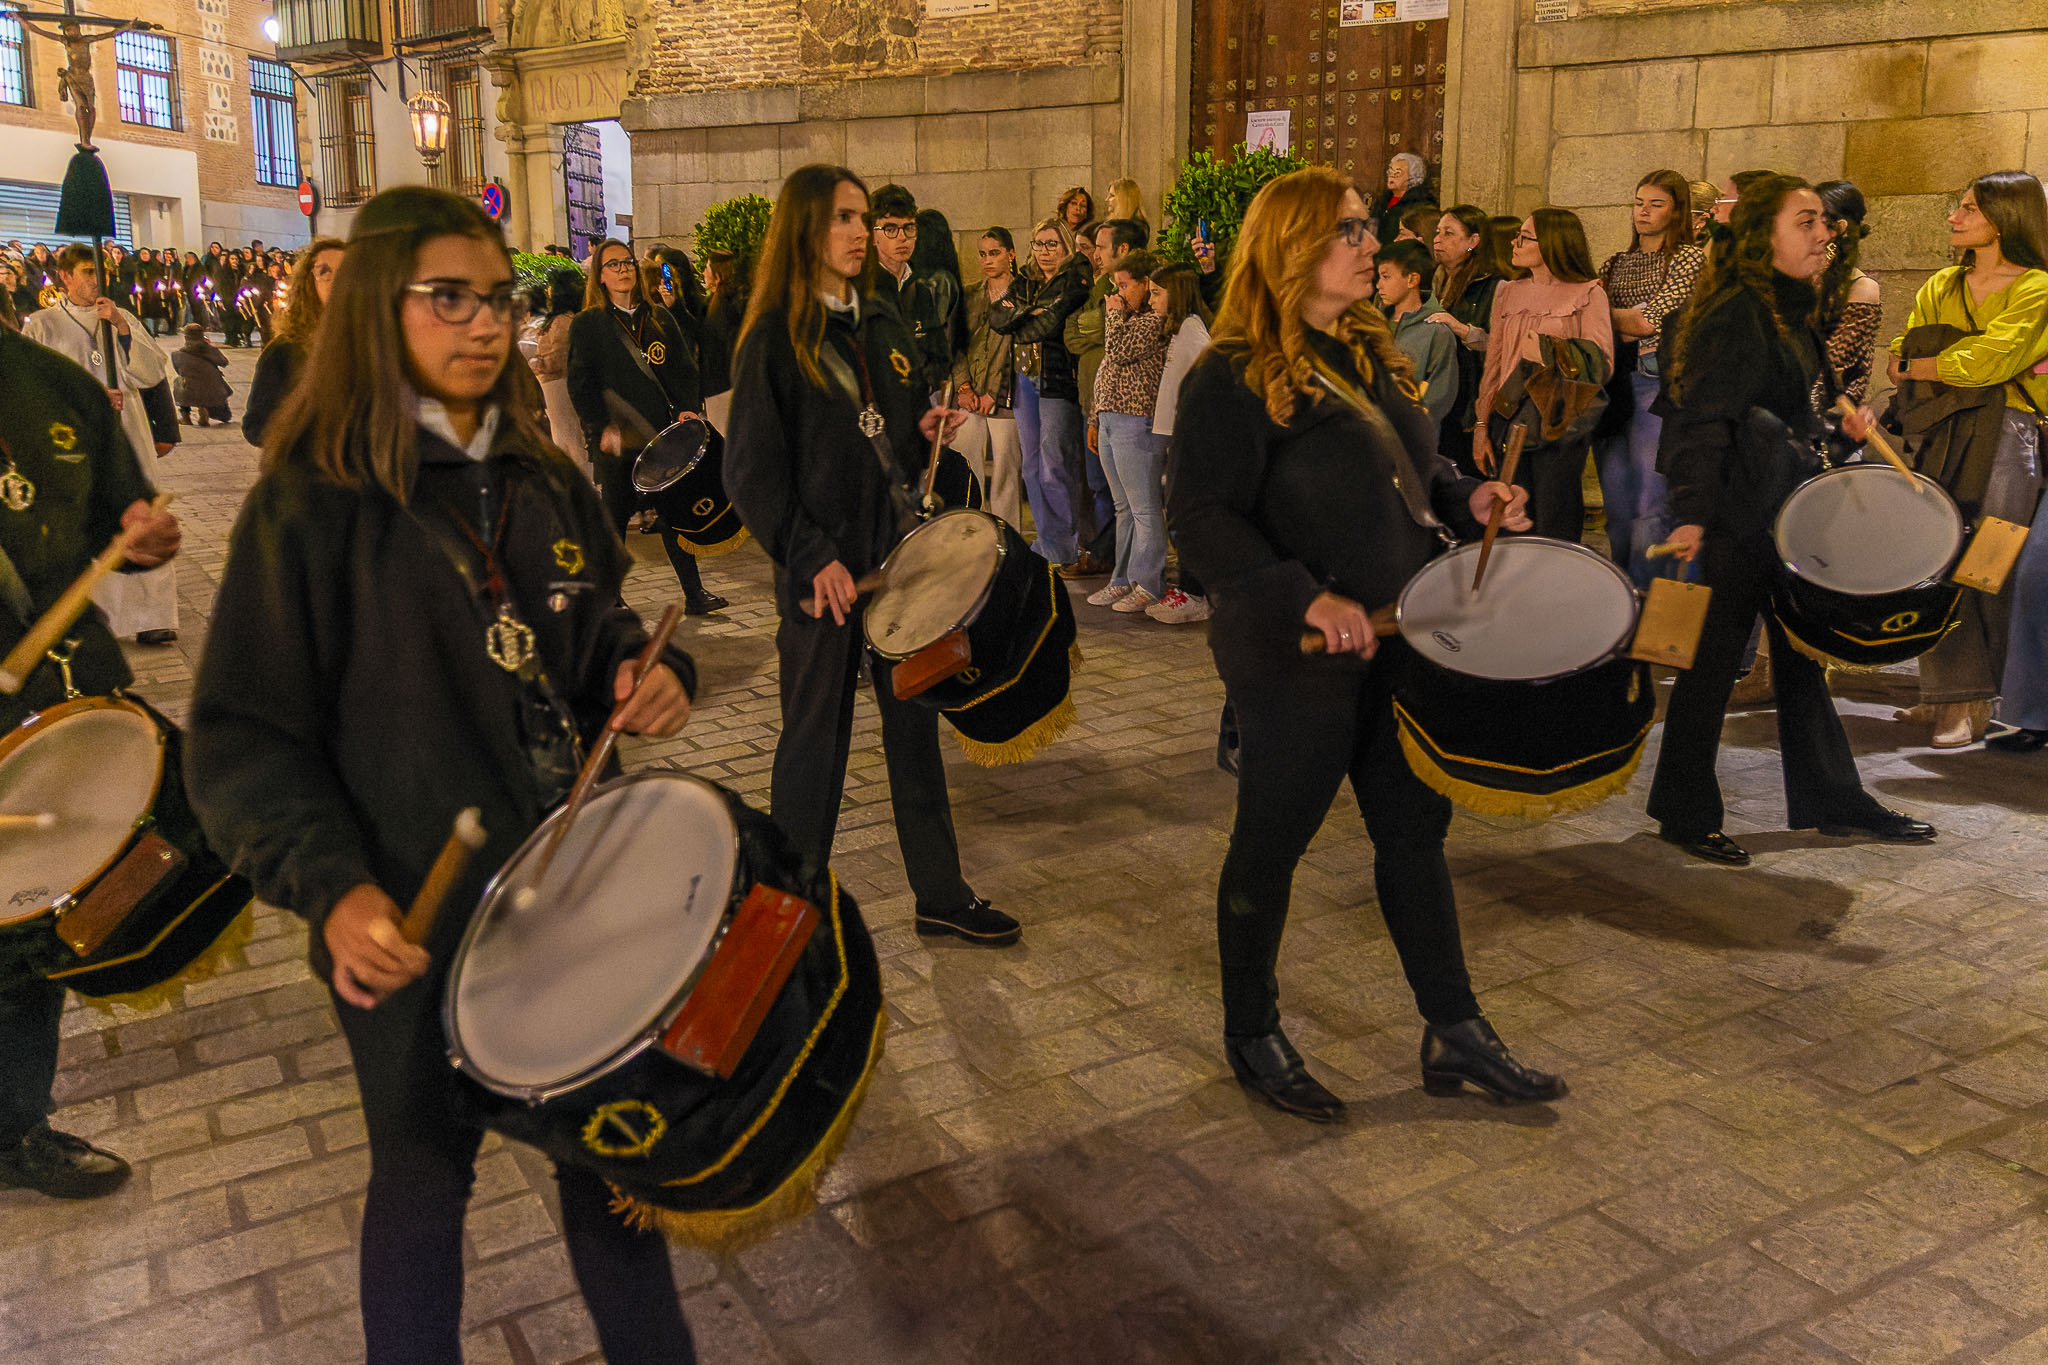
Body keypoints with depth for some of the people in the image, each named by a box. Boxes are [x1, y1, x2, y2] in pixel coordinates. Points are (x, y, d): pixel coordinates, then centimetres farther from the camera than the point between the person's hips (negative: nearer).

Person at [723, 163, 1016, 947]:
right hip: (823, 573, -6)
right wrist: (813, 559, -18)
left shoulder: (886, 331, 11)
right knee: (815, 736, 5)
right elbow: (752, 472, -11)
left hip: (900, 559, 6)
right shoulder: (774, 339, -8)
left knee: (915, 725, 12)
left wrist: (927, 433, -2)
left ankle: (941, 896, 23)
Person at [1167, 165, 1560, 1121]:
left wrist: (1468, 499, 3)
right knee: (1271, 844, 7)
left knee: (1416, 829, 15)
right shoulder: (1234, 378, -15)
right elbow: (1201, 519, -20)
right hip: (1296, 659, -8)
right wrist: (1307, 597, -29)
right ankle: (1251, 1036, 26)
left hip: (1398, 642, 8)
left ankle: (1454, 1032, 29)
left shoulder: (1371, 354, 11)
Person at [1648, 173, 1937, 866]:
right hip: (1737, 515, -9)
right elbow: (1705, 418, -22)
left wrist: (1841, 422, 9)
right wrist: (1693, 515, -28)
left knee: (1800, 654, 15)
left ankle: (1831, 800, 26)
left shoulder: (1794, 309, 14)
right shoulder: (1735, 310, -15)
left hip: (1785, 507, 10)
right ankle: (1685, 813, 10)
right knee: (1714, 659, -1)